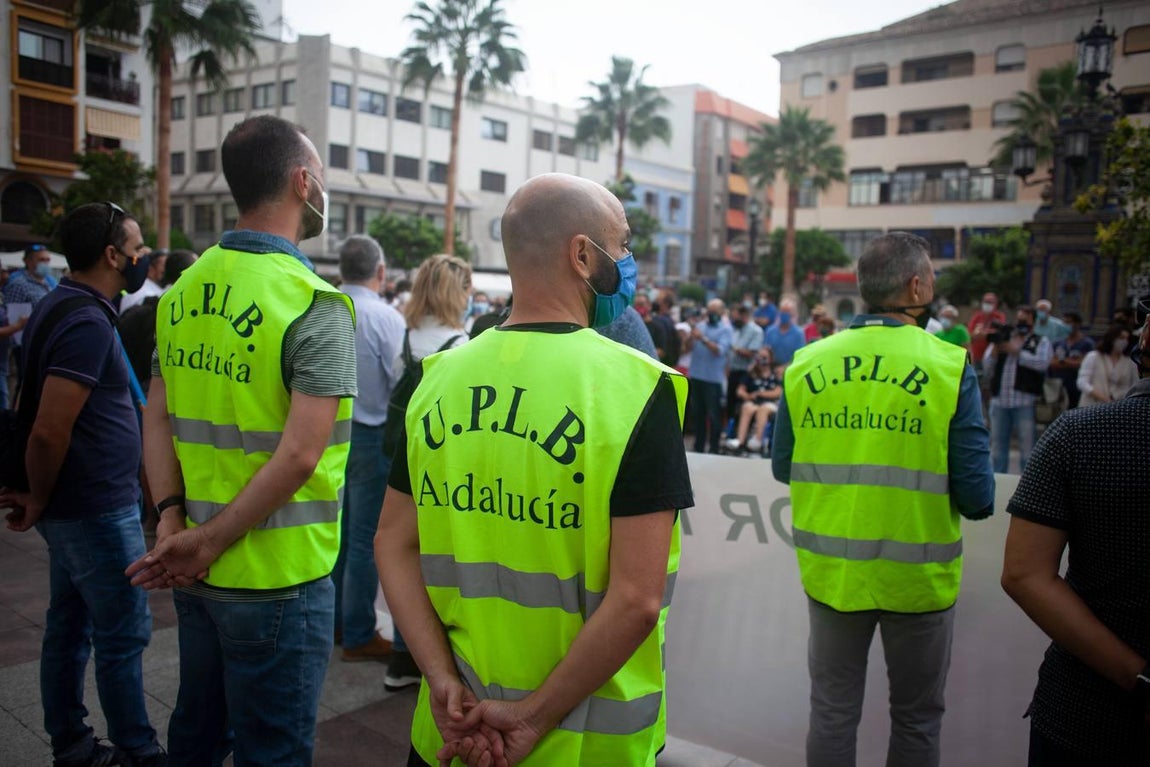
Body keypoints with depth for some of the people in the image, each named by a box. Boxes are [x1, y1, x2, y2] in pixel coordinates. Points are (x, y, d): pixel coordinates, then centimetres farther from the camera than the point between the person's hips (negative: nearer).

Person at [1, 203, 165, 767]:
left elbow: (47, 424, 17)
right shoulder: (87, 323, -22)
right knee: (123, 636, 3)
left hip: (75, 506, 9)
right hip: (98, 510, -9)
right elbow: (49, 432, -26)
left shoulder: (60, 305, 9)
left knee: (69, 628, 16)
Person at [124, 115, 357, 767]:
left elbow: (158, 418, 3)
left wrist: (173, 521, -3)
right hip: (278, 577, -7)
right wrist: (209, 544, -15)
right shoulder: (315, 305, -18)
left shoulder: (184, 290, 4)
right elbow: (300, 455, -24)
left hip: (198, 575, 7)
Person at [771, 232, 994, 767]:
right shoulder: (951, 367, -13)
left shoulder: (805, 364, -5)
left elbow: (782, 468, 3)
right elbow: (976, 497, -13)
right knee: (916, 719, 19)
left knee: (832, 713, 18)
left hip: (830, 573, 2)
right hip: (918, 578, -2)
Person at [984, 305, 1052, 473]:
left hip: (1025, 401, -3)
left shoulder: (1040, 342, 10)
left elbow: (1042, 363, -11)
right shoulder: (1001, 339, 17)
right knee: (998, 445, 10)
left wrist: (1016, 352, -11)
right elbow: (987, 367, 10)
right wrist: (994, 350, -7)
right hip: (1000, 400, 3)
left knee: (1027, 446, -2)